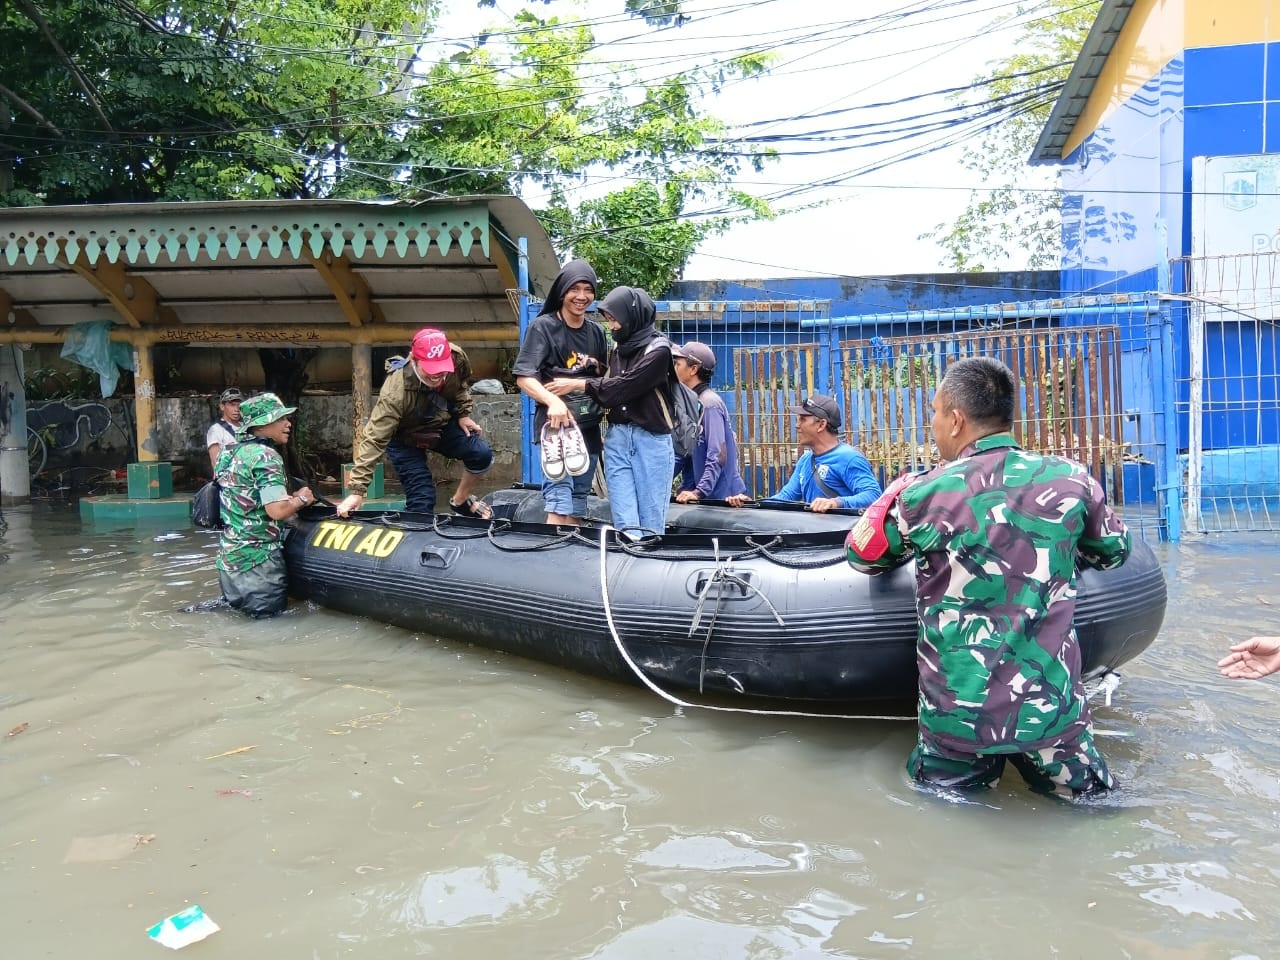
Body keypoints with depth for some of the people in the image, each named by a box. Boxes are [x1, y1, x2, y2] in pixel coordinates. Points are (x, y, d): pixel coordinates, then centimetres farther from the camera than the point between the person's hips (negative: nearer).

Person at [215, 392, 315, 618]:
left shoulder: (229, 451, 10)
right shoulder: (266, 456, -16)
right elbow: (277, 511, -24)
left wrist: (288, 497, 15)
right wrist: (301, 499, -5)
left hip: (228, 555, 8)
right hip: (257, 559, -8)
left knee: (237, 605, 26)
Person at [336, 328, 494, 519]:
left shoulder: (456, 358, -28)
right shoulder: (396, 391, -42)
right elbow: (374, 439, -42)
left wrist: (463, 414, -5)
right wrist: (357, 490, -45)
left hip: (443, 423, 4)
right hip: (406, 436, -4)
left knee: (482, 454, -14)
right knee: (421, 500, -13)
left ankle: (461, 501, 13)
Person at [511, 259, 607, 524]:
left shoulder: (597, 332, 12)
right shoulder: (543, 326, -4)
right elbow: (523, 377, -12)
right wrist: (552, 401, -30)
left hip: (589, 426, 6)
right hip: (555, 423, -6)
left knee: (579, 499, 11)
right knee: (559, 496, -15)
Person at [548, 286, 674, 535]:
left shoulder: (658, 349, -6)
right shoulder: (618, 347, 15)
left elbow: (624, 385, -13)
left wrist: (578, 385, -9)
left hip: (650, 439, -5)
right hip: (617, 437, 5)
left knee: (651, 523, -1)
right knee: (624, 523, -1)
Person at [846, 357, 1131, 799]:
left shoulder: (923, 495, -10)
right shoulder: (1070, 479, -3)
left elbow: (862, 554, 9)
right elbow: (1114, 550, 17)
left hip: (956, 712, -1)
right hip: (1051, 706, 1)